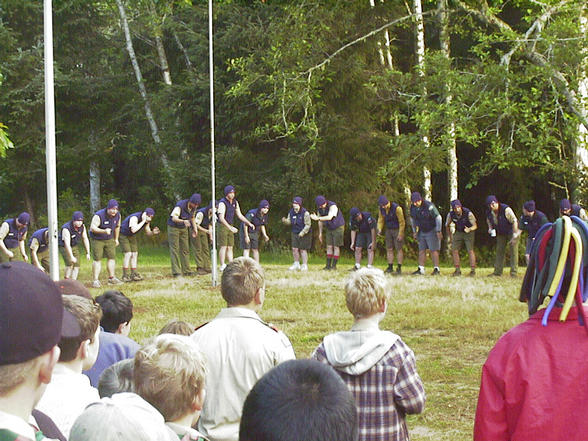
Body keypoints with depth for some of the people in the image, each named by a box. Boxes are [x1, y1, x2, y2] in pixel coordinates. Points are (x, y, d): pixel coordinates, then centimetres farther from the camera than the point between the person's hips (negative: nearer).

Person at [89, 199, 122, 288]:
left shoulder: (118, 215, -6)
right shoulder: (99, 215, -26)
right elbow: (92, 228, -33)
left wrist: (116, 239, 18)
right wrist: (104, 231, -47)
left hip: (109, 239, 6)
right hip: (97, 240, -5)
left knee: (111, 257, 4)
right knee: (97, 259, -9)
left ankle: (111, 278, 15)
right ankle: (95, 280, -8)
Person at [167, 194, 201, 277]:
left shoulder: (193, 207, -6)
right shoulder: (180, 205, -28)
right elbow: (174, 218, -40)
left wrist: (195, 228, 9)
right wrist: (183, 221, -57)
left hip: (184, 228, 7)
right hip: (173, 227, -7)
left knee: (185, 249, 4)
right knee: (174, 249, -9)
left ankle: (186, 270, 8)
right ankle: (176, 272, -11)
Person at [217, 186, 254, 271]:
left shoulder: (235, 202, 6)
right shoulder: (222, 203, -18)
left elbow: (240, 215, 14)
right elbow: (221, 218, -26)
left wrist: (249, 223, 5)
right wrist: (230, 228, -37)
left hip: (230, 226, 7)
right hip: (223, 226, -7)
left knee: (230, 247, 7)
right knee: (223, 247, -9)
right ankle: (223, 266, -8)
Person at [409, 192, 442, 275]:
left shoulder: (429, 206, -24)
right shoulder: (413, 207, -3)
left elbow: (438, 218, -20)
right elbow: (412, 219, 15)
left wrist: (438, 231, -20)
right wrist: (414, 231, 14)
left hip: (432, 230, -7)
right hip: (422, 231, 7)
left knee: (433, 250, -9)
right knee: (421, 250, 3)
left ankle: (436, 269, -7)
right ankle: (421, 269, 4)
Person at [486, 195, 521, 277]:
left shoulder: (506, 209, -29)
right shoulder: (489, 212, -9)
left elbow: (514, 221, -25)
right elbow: (489, 220, 16)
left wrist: (514, 236, -26)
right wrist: (490, 228, -4)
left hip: (512, 231, -6)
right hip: (501, 233, 6)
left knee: (513, 251, -9)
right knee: (499, 250, 5)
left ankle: (513, 272, -8)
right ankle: (497, 271, 10)